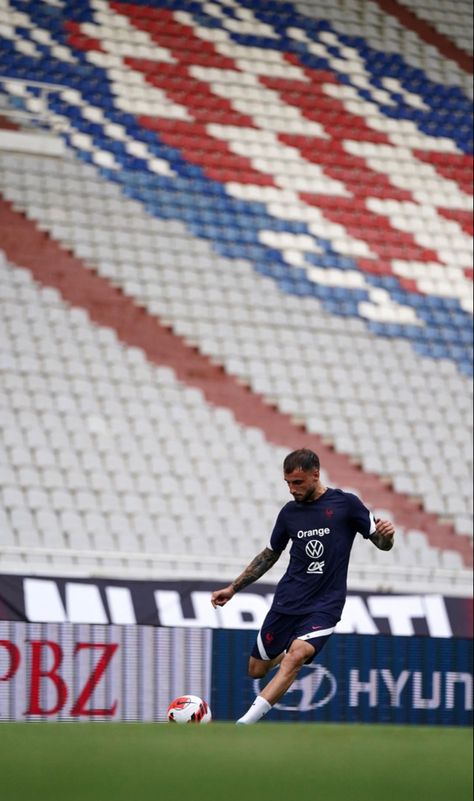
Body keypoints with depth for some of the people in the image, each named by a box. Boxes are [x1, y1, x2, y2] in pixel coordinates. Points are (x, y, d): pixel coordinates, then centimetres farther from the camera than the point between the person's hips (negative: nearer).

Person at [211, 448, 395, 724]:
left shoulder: (345, 504, -3)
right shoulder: (290, 512, 8)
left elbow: (382, 544, 2)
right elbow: (270, 555, 21)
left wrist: (386, 534, -23)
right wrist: (233, 588, 18)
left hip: (324, 607, -4)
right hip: (287, 602, 5)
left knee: (296, 656, -29)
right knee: (256, 670, 5)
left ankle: (244, 724, -32)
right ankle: (283, 654, 42)